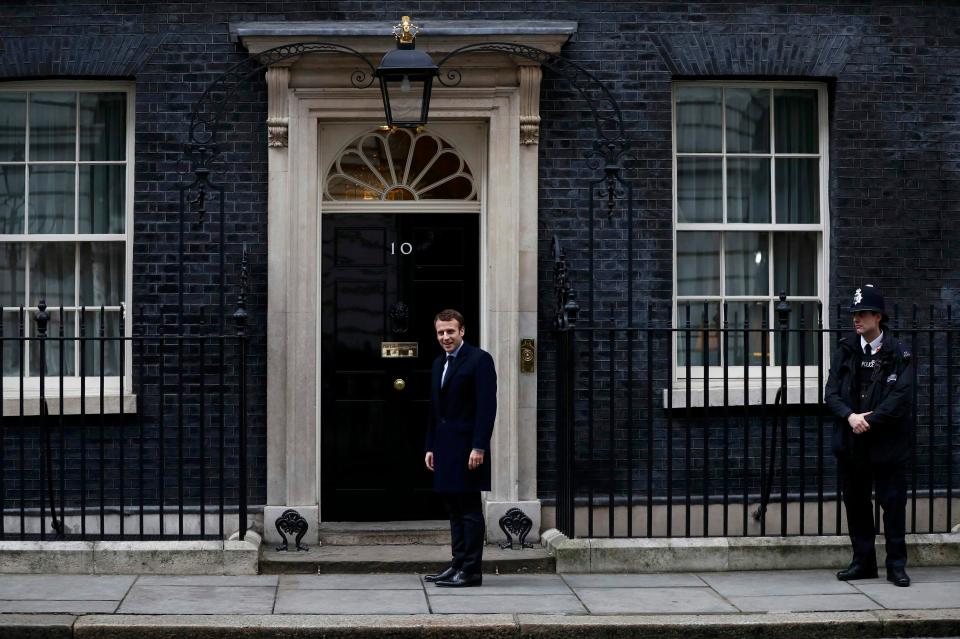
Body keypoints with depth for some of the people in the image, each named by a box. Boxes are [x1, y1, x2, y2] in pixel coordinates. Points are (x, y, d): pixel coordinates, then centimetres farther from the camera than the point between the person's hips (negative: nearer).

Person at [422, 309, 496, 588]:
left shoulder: (479, 360, -8)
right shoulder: (439, 364, 17)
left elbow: (487, 407, -14)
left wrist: (479, 447, -19)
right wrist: (430, 446, 14)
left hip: (468, 447, -8)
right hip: (445, 449, 8)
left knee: (469, 510, -4)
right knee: (454, 509, 11)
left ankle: (471, 570, -1)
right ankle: (458, 565, 17)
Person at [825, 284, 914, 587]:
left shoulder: (898, 353, -4)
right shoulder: (846, 350, 7)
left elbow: (901, 397, -12)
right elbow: (831, 392, 2)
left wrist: (869, 421, -16)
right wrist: (850, 416, -15)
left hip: (887, 444, -4)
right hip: (851, 443, 4)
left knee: (893, 503, 0)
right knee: (856, 504, 10)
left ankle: (896, 565, 8)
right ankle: (863, 562, 20)